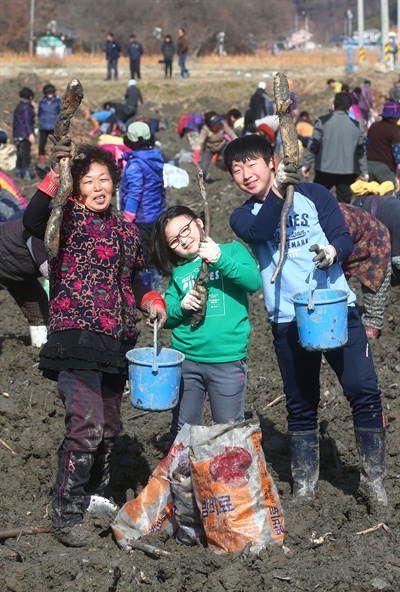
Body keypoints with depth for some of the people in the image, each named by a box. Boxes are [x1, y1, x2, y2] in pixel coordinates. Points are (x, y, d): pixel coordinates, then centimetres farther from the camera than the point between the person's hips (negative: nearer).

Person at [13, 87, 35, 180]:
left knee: (20, 154, 16)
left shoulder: (18, 107, 15)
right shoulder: (26, 107, -12)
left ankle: (18, 172, 21)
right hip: (25, 135, -9)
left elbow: (15, 122, 20)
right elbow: (26, 122, -20)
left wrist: (14, 134, 25)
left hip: (17, 134, 9)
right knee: (26, 154, -9)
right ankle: (26, 173, -12)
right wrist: (30, 133, -24)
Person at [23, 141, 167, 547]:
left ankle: (94, 495, 37)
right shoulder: (69, 218, -3)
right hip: (76, 337, -7)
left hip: (117, 343, 7)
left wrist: (150, 300, 7)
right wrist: (53, 176, -30)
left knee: (109, 427, 16)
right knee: (86, 425, -16)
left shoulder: (127, 231, 16)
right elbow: (32, 221, -24)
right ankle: (65, 515, -5)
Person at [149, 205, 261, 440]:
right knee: (182, 431, 11)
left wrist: (221, 259, -22)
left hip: (228, 360, -3)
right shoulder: (178, 272, 13)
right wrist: (181, 307, -8)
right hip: (186, 361, 4)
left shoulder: (232, 250, 4)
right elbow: (166, 316, 13)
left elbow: (254, 281, -12)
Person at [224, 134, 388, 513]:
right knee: (301, 403, 9)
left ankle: (373, 479, 5)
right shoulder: (243, 216, 6)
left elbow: (343, 237, -1)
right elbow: (258, 232, -16)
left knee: (364, 391, -8)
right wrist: (277, 191, -27)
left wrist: (333, 251, -23)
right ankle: (304, 483, 23)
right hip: (288, 320, 1)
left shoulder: (314, 195, 5)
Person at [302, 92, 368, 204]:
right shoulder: (356, 126, 5)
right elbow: (361, 150, 7)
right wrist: (364, 171, 15)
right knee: (345, 201, 6)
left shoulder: (323, 121, -3)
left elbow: (313, 145, -3)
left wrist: (306, 164, 4)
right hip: (348, 171, 2)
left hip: (325, 170, -2)